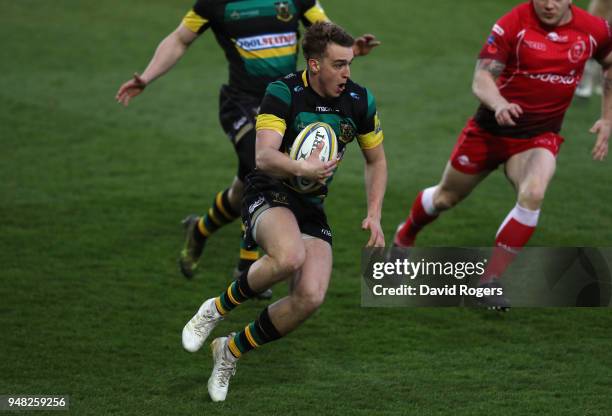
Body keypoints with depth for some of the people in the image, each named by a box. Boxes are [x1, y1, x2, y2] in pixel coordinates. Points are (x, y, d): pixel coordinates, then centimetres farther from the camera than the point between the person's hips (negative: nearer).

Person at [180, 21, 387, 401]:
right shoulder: (283, 92, -15)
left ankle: (231, 350, 6)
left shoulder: (360, 101, 0)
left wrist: (374, 215, 2)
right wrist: (301, 168, -47)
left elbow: (376, 160, 14)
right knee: (289, 256, -39)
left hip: (313, 206, 5)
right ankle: (217, 309, -11)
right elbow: (264, 156, -27)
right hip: (269, 195, -5)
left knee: (311, 297, -19)